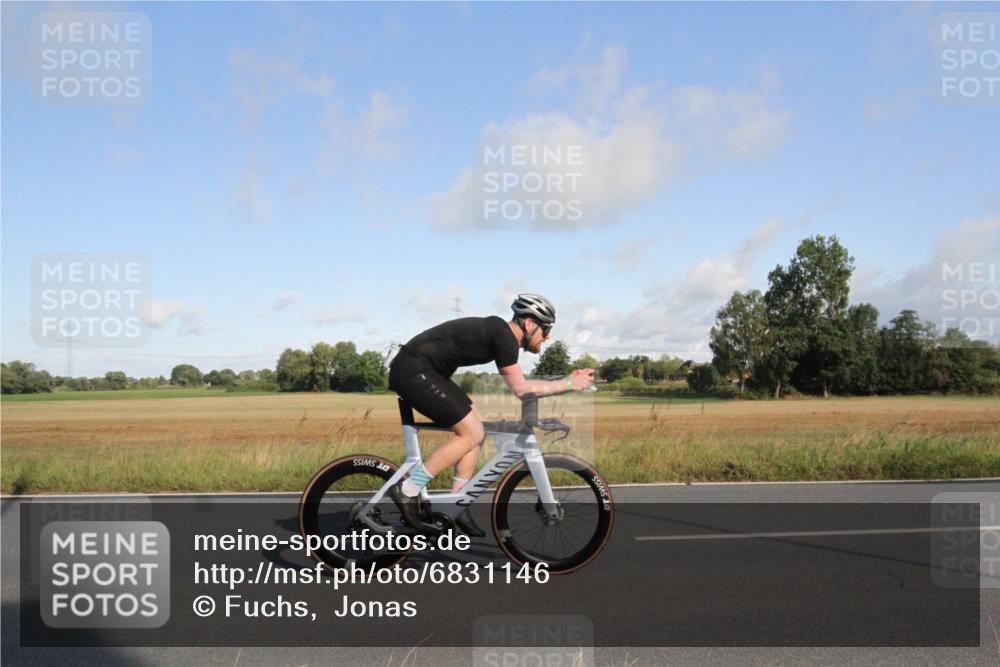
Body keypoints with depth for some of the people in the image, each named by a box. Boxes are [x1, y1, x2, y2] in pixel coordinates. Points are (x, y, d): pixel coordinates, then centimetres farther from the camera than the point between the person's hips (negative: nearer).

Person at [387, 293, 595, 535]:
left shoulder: (498, 332, 14)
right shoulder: (504, 336, -15)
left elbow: (518, 385, 19)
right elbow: (521, 389, -11)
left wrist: (568, 381, 18)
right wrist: (569, 385, -3)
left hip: (417, 371, 10)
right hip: (414, 371, -10)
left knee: (477, 429, 9)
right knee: (471, 434, -9)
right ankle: (407, 490, -6)